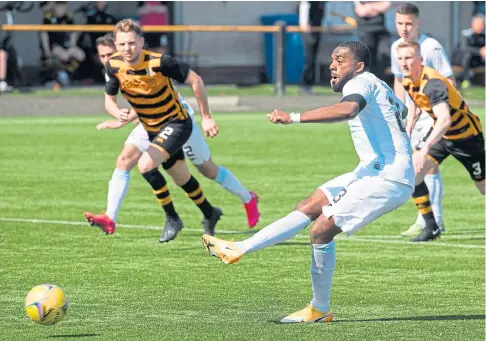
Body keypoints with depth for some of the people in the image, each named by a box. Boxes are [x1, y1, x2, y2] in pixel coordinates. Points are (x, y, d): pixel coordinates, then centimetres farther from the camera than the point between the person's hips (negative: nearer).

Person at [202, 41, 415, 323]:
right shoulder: (380, 88, 20)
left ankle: (320, 309, 1)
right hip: (375, 171, 11)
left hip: (388, 178, -11)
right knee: (308, 208, 7)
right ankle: (239, 249, 6)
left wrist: (294, 118, -39)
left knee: (321, 229, -12)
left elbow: (347, 110, -34)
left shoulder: (361, 82, -10)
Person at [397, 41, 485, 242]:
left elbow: (445, 120, -46)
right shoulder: (408, 81, -7)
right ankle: (431, 228, -4)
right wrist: (408, 129, 12)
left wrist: (425, 148, -55)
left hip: (466, 136, -7)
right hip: (441, 135, 7)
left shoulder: (432, 83, -33)